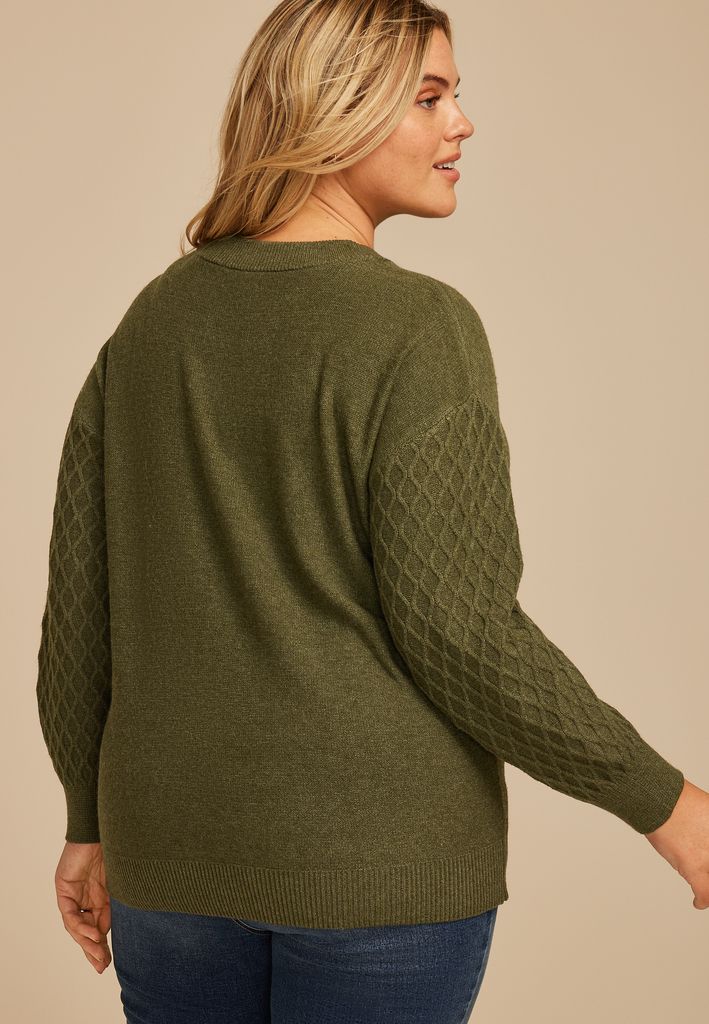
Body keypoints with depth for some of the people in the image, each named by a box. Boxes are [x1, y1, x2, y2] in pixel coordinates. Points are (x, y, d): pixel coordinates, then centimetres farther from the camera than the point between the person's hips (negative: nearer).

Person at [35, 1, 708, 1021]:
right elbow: (457, 630, -17)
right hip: (380, 858, -5)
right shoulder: (418, 327, -14)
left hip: (176, 853, 6)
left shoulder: (150, 322, 4)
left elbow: (81, 603, 6)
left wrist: (91, 821, 17)